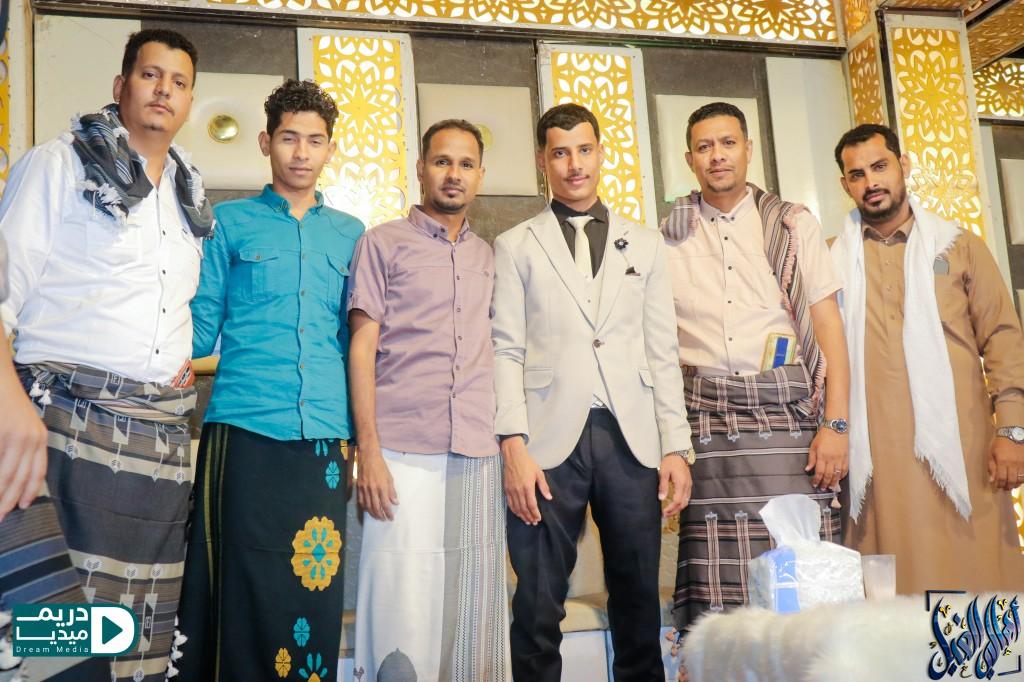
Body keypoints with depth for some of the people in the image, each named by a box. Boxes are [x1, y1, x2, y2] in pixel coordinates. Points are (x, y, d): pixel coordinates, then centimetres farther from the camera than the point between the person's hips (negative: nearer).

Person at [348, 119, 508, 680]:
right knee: (402, 611, -3)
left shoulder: (488, 256, 18)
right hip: (404, 455, -4)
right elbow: (362, 348, 0)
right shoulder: (383, 243, 5)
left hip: (477, 457, 4)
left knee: (471, 610, 6)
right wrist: (369, 452, -9)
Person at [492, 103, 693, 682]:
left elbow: (663, 351, 11)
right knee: (539, 604, 3)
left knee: (639, 598, 7)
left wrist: (677, 445, 4)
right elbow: (506, 352, 2)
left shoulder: (645, 244, 16)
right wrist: (514, 447, -8)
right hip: (550, 439, -2)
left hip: (631, 439, 2)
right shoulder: (515, 247, 9)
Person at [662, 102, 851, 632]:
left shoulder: (793, 224, 11)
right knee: (714, 586, -3)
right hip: (705, 417, 0)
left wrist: (836, 424, -5)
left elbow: (828, 326, 5)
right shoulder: (669, 236, 12)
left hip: (784, 409, 0)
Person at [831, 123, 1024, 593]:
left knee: (973, 569, -1)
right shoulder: (832, 260, 12)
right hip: (876, 454, 0)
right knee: (895, 580, -1)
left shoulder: (959, 246, 12)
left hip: (960, 445, 0)